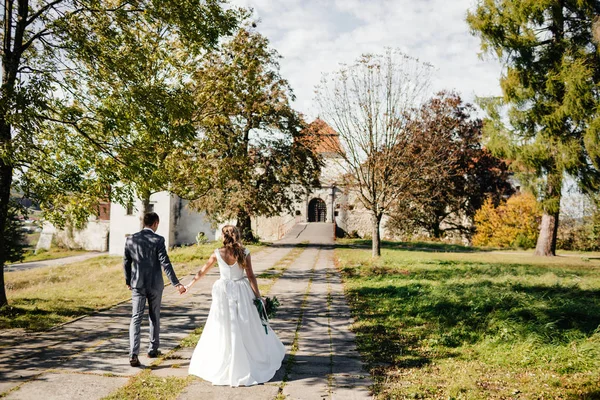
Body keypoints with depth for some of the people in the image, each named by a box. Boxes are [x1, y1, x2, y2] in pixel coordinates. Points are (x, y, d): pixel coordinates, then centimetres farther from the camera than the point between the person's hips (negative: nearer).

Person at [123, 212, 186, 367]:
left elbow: (126, 262, 6)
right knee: (154, 317, 14)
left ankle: (133, 354, -11)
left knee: (136, 318, 1)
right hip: (155, 284, -2)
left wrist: (128, 281, 19)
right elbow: (165, 263, -15)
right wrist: (176, 283, -13)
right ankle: (153, 349, 26)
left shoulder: (131, 239, 0)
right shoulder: (158, 240, -11)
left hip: (137, 284, 2)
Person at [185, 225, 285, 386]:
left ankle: (221, 366, 19)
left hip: (224, 292, 0)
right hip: (242, 292, 0)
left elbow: (202, 271, 6)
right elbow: (250, 276, -8)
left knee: (224, 330, 11)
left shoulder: (218, 253, -5)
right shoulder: (245, 253, -8)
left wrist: (190, 284, 20)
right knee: (247, 328, 12)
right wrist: (258, 295, -1)